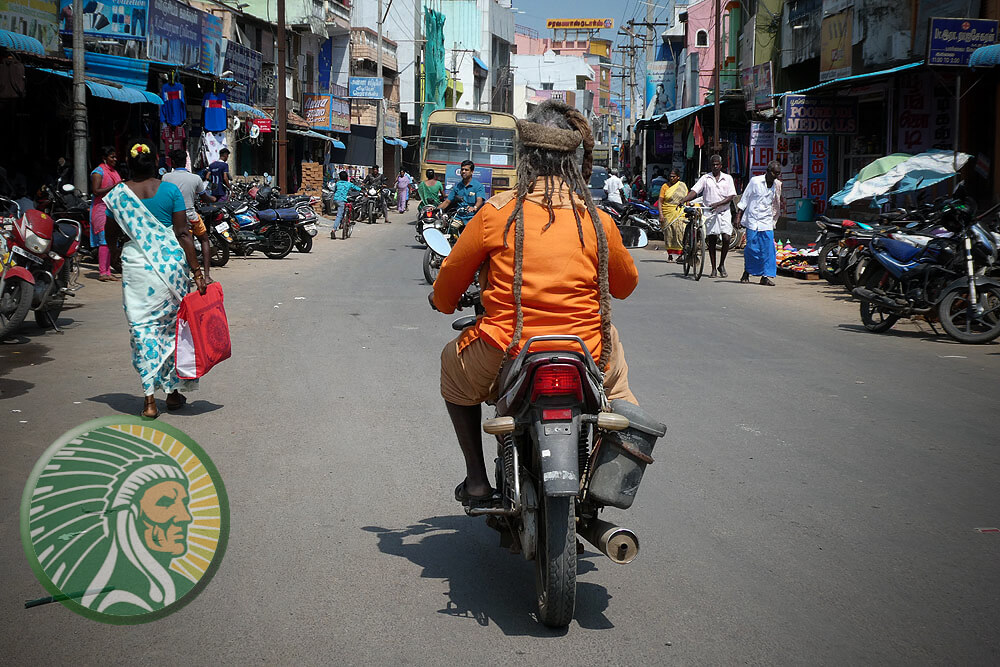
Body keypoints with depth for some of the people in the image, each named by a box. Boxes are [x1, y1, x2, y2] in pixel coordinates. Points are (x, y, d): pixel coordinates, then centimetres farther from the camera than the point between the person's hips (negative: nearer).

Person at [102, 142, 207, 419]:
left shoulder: (118, 193, 1)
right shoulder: (170, 190, -1)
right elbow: (183, 233, -4)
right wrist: (197, 271, -3)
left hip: (136, 264, 0)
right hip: (171, 262, 0)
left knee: (143, 327, 3)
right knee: (173, 325, 13)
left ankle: (150, 399, -3)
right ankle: (173, 391, 21)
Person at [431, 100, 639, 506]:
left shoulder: (497, 212, -6)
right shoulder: (597, 220, 0)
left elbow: (449, 282, 5)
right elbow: (626, 285, 17)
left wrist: (443, 303, 29)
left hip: (507, 357, -1)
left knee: (453, 364, 31)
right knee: (614, 351, 36)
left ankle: (476, 479, 25)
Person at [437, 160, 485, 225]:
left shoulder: (478, 186, 2)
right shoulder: (457, 186, 18)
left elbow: (479, 200, -15)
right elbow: (447, 201, 19)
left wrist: (474, 208, -37)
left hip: (472, 218, -4)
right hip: (459, 217, 4)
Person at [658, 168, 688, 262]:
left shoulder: (683, 186, 9)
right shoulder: (665, 186, 5)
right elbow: (660, 201, 1)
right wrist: (661, 214, -9)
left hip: (680, 214, 0)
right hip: (668, 214, 0)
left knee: (680, 234, -10)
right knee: (668, 235, 1)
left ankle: (679, 254, -8)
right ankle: (670, 255, 9)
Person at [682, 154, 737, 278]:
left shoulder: (728, 178, 6)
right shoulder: (705, 178, 6)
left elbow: (731, 196, -2)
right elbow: (694, 191, -5)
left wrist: (717, 204, -16)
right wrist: (683, 200, -22)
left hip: (724, 213, 0)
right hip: (710, 213, 0)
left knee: (726, 239, -10)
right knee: (711, 241, 1)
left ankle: (722, 265, 10)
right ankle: (713, 269, 9)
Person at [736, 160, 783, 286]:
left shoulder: (777, 185, 8)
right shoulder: (755, 181, -5)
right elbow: (744, 200, 0)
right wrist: (738, 217, -3)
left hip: (767, 221, 3)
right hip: (752, 220, -3)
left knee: (768, 248, -7)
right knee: (752, 247, -4)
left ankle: (766, 276, -3)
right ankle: (746, 272, 17)